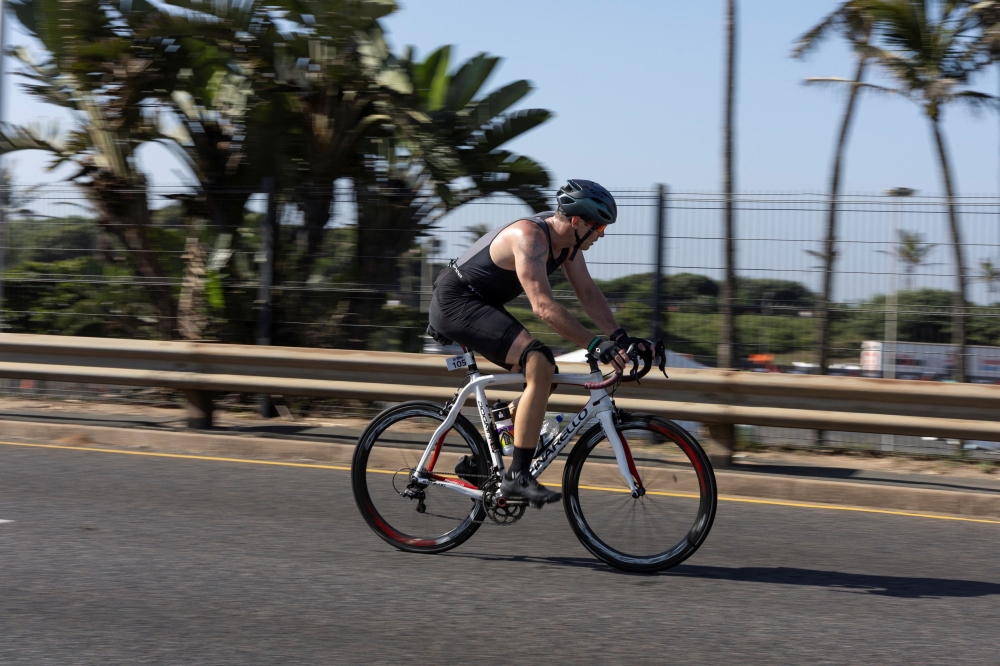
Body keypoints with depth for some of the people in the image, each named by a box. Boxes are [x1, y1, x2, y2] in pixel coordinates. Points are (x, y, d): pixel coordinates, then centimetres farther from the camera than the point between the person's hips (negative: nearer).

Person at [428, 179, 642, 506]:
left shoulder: (566, 239, 2)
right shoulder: (530, 237, -26)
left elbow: (588, 292, 6)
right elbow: (543, 306, -35)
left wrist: (620, 337, -5)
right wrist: (596, 345, -38)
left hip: (481, 305, 10)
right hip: (455, 302, -10)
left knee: (542, 372, 7)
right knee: (539, 365, -24)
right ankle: (517, 476, -22)